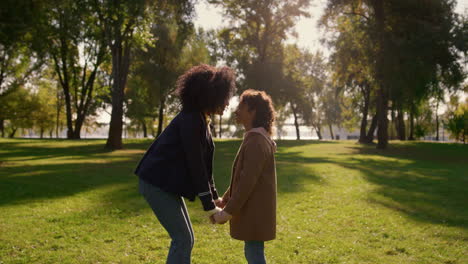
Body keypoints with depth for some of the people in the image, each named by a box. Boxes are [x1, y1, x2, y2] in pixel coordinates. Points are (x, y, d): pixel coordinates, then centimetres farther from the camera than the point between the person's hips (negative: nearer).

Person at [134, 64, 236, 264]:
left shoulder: (198, 119, 10)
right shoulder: (190, 120, -19)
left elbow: (203, 163, 15)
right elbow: (195, 165, -21)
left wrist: (214, 196, 15)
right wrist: (209, 206, -18)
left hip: (166, 184, 9)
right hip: (157, 184, -9)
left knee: (185, 239, 12)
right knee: (183, 240, -5)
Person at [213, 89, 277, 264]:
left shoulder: (256, 141, -19)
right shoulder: (256, 139, 13)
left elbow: (248, 181, -23)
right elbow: (244, 176, 19)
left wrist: (228, 212, -20)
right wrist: (226, 198, 19)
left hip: (255, 211, -10)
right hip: (253, 209, 10)